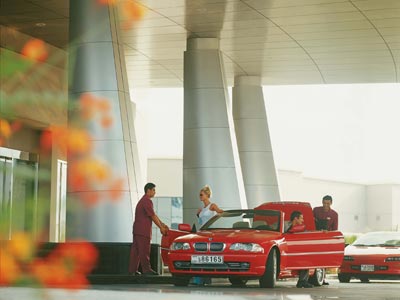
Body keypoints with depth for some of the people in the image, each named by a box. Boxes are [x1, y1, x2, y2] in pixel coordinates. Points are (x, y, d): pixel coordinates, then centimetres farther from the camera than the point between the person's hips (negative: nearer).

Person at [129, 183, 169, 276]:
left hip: (137, 229, 10)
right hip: (143, 230, -10)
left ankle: (132, 270, 10)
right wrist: (161, 228, -8)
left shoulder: (143, 200, 21)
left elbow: (153, 215, 22)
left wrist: (163, 224, 19)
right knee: (144, 250, -7)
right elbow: (153, 216, -14)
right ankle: (146, 269, -5)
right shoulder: (147, 201, -13)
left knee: (136, 250, 9)